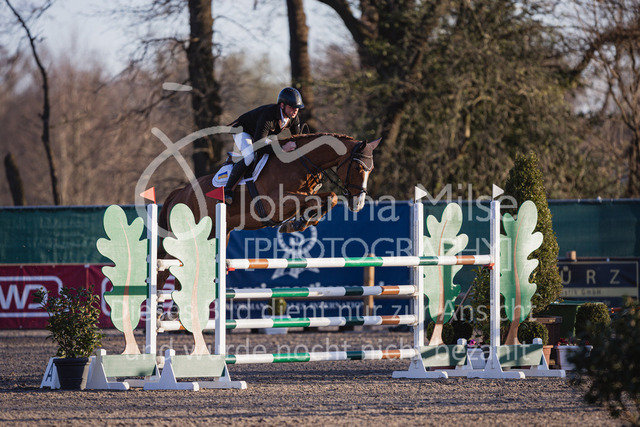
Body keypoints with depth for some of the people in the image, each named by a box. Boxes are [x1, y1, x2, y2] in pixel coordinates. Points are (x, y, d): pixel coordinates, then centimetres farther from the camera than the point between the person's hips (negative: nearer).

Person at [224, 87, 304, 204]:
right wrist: (282, 148, -48)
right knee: (249, 157, -34)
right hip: (243, 132, -8)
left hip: (265, 135, 8)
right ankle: (226, 191, -29)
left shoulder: (294, 118, -18)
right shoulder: (268, 116, -42)